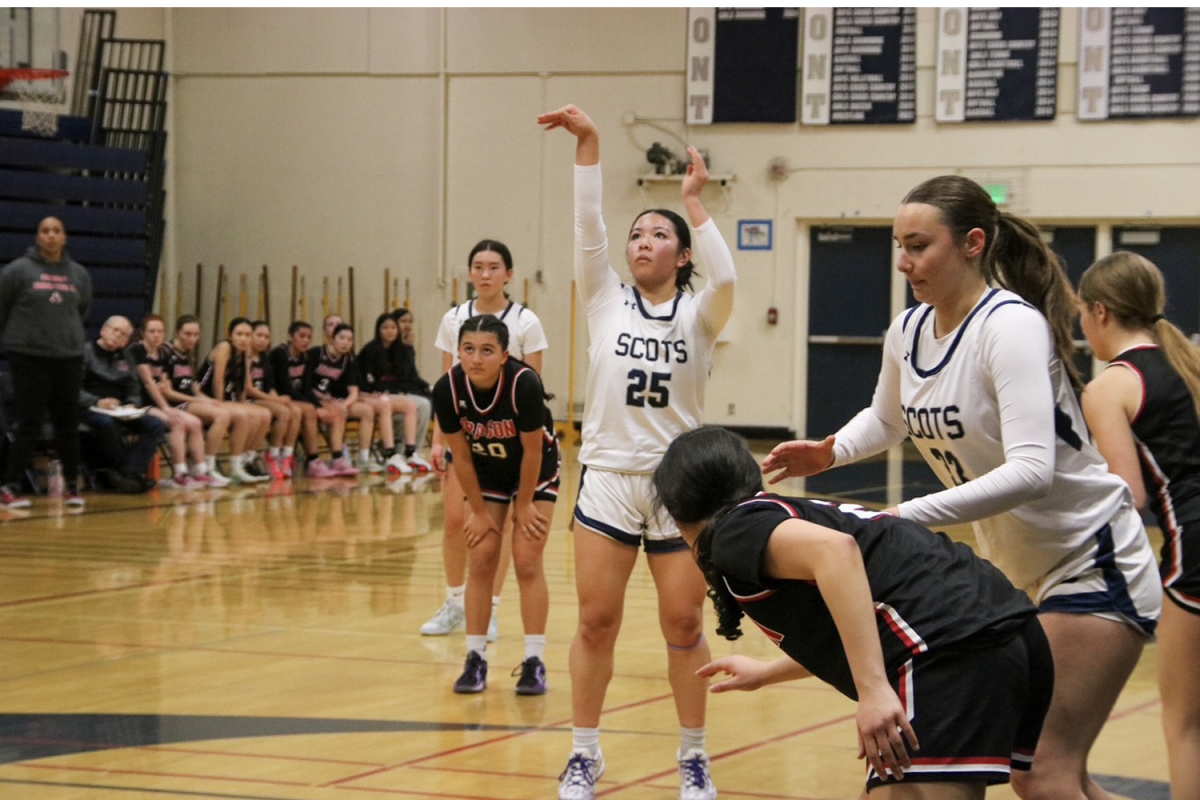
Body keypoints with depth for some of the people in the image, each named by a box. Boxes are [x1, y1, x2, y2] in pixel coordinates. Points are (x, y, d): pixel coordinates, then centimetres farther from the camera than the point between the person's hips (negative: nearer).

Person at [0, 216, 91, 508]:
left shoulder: (79, 275, 8)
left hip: (69, 357, 4)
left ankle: (72, 486, 18)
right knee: (30, 425, -5)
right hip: (28, 357, -4)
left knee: (68, 424, 7)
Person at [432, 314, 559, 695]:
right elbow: (461, 456, -13)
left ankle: (535, 662, -3)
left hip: (535, 471, -3)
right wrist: (479, 510, -7)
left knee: (527, 561, -7)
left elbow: (532, 452, -22)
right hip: (486, 473, 3)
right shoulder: (447, 389, -26)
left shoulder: (524, 383, -35)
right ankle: (475, 660, 5)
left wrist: (524, 505, -12)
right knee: (482, 559, -2)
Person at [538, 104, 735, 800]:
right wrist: (588, 145, -15)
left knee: (684, 625, 2)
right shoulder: (607, 302, 6)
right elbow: (587, 225, -5)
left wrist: (695, 204, -13)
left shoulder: (698, 316, 2)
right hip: (608, 478, 1)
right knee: (597, 622, 1)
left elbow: (726, 277, -20)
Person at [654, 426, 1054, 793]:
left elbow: (835, 551, -17)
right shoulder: (798, 512, 30)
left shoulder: (737, 528, 5)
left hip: (953, 654, -10)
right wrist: (766, 673, 61)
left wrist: (872, 687, -23)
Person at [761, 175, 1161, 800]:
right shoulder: (906, 333, 2)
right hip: (1015, 572, 8)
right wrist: (831, 452, 2)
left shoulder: (1011, 326, -22)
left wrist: (905, 517, -36)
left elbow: (1030, 471, -33)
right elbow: (886, 419, 23)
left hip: (1093, 567, -8)